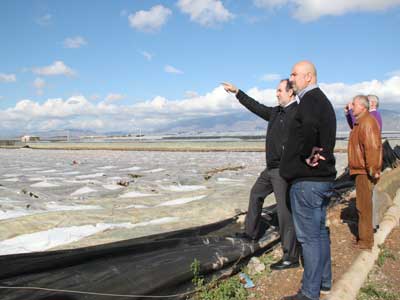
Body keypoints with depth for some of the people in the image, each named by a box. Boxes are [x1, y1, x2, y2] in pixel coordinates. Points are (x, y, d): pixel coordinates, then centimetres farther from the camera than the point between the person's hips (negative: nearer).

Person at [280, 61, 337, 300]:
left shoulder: (310, 99, -14)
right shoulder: (323, 100, 18)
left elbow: (309, 125, -36)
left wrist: (307, 154, -23)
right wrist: (314, 152, 9)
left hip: (307, 180, -10)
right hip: (323, 177, 10)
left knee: (309, 237, -1)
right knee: (320, 231, 18)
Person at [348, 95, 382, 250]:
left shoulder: (367, 122, -19)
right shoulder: (360, 122, 15)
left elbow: (372, 147, -27)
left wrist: (372, 169, -24)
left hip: (365, 172, -11)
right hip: (361, 170, 11)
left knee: (364, 206, -2)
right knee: (363, 205, 19)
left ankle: (366, 240, 9)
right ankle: (364, 236, 32)